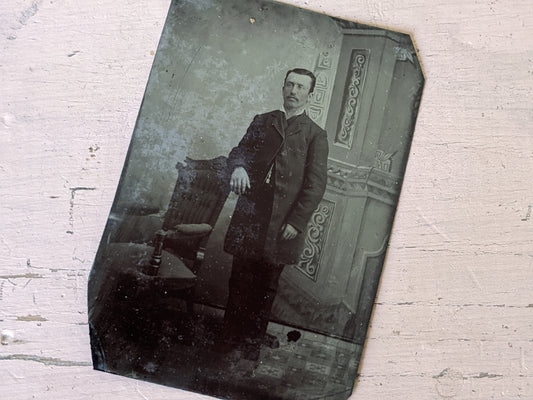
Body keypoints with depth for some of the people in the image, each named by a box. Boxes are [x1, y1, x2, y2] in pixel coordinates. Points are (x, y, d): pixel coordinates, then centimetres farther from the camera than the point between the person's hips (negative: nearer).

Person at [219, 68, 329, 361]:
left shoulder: (315, 135, 6)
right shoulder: (262, 122, 16)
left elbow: (316, 184, 0)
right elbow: (240, 150, 14)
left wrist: (296, 222, -9)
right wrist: (238, 166, -11)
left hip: (282, 223, -2)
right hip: (250, 213, 2)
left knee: (266, 285, 5)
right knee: (240, 279, 4)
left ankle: (253, 342, 18)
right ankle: (230, 336, 18)